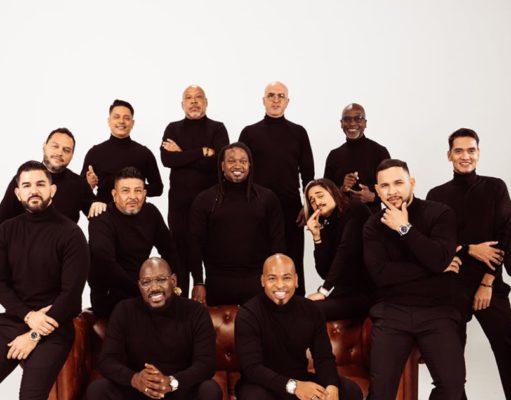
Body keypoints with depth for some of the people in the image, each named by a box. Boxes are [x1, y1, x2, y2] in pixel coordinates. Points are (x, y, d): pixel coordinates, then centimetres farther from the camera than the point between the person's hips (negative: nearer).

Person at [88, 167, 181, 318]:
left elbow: (169, 250, 12)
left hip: (141, 287, 6)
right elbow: (105, 264, -28)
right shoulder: (101, 220, -15)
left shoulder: (150, 212, 4)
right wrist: (140, 291, -26)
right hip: (109, 297, -6)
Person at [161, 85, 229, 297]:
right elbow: (167, 159, -8)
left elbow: (217, 161, -13)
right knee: (180, 251, 6)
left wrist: (182, 155, -8)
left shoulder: (217, 128, 4)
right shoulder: (173, 128, 10)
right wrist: (202, 152, -12)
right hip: (180, 200, 2)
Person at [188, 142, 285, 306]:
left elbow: (277, 240, 5)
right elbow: (196, 243, 1)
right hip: (218, 282, 0)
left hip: (258, 281, 1)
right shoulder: (204, 200, 2)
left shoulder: (267, 198, 4)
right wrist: (198, 283, -4)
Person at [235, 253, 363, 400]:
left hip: (301, 379, 4)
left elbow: (324, 357, -5)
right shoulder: (248, 314, -17)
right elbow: (252, 368, -24)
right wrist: (293, 386, -37)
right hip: (262, 384, -4)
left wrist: (332, 386, -27)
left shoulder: (310, 310, -3)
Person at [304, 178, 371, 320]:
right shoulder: (326, 226, 13)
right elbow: (325, 272, 6)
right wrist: (317, 236, -3)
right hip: (345, 292, 6)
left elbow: (347, 252, -16)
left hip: (365, 292, -6)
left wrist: (324, 290, -18)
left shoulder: (354, 210, -4)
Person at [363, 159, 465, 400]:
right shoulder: (373, 226, 6)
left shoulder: (440, 214, 1)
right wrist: (434, 268, -10)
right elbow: (380, 274, -9)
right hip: (391, 312, 1)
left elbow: (439, 260, -15)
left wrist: (404, 228, -12)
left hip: (436, 311, -1)